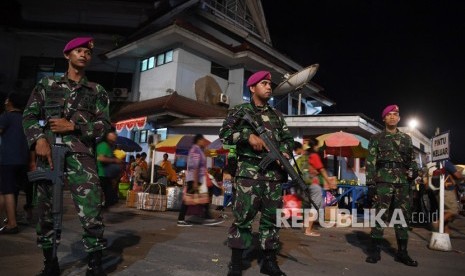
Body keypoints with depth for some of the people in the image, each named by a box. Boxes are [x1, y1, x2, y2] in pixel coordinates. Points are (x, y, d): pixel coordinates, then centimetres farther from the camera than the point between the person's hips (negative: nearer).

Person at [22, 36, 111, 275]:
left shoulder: (97, 91, 16)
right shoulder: (47, 84, 18)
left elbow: (104, 124, 7)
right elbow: (29, 116, 10)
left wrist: (72, 126, -6)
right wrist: (39, 139, -9)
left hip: (81, 152, -1)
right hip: (48, 149, 2)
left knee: (90, 208, -12)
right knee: (45, 207, 6)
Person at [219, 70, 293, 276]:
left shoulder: (277, 115, 19)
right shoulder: (240, 110, 5)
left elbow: (288, 138, 19)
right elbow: (224, 133, -4)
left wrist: (286, 152, -2)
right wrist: (248, 135, -17)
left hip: (274, 173, 5)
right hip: (249, 173, -4)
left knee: (271, 218, 10)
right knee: (243, 217, -3)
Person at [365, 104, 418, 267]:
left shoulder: (406, 138, 19)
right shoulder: (377, 138, 8)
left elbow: (412, 158, 22)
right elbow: (370, 162, 1)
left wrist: (413, 170, -1)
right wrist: (370, 183, -8)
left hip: (403, 181, 4)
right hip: (384, 179, -4)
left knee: (403, 215, 5)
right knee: (380, 214, -6)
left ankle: (402, 252, 15)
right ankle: (374, 251, 1)